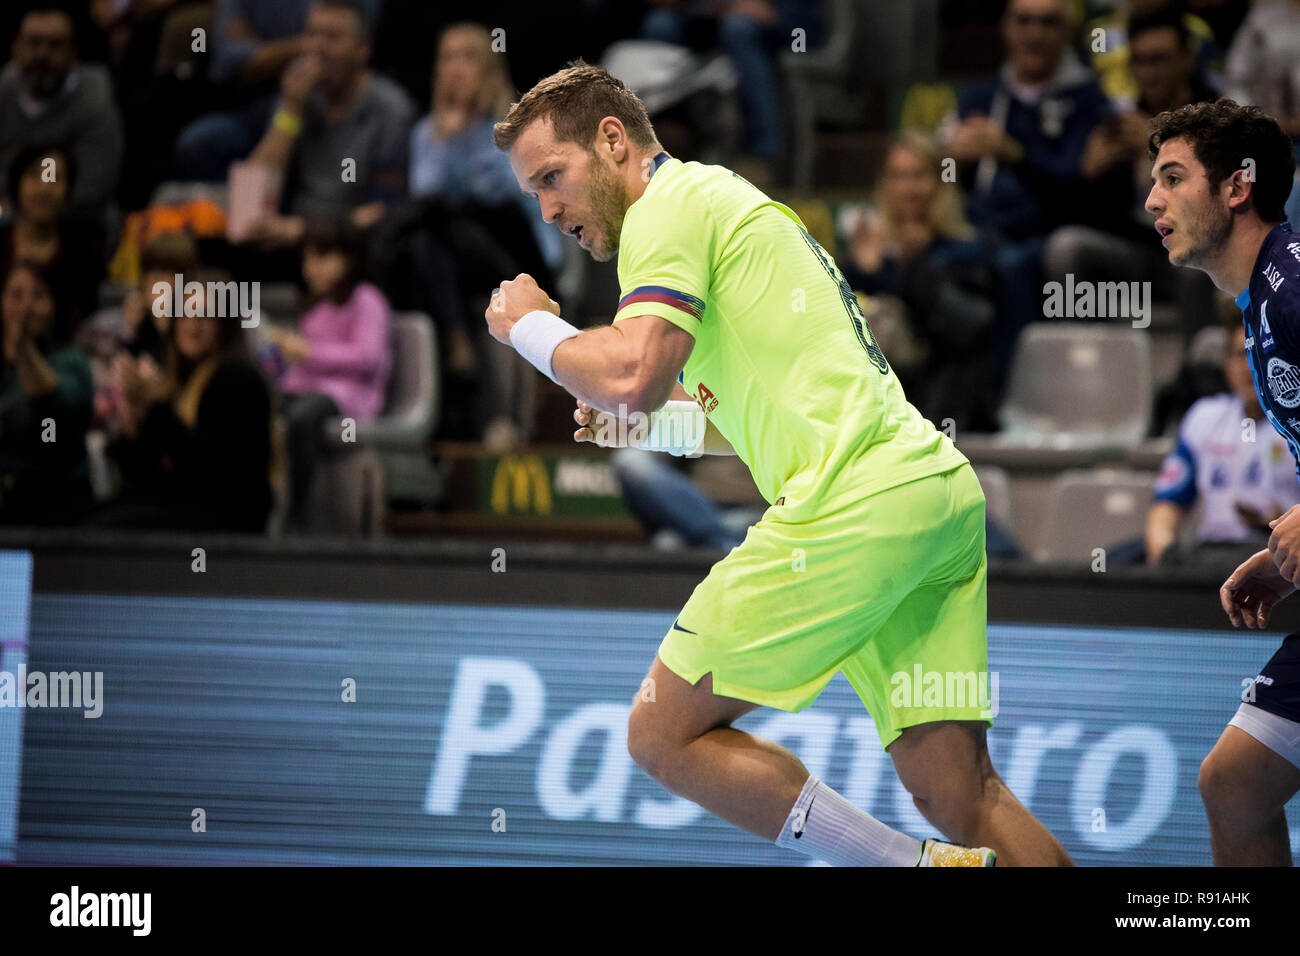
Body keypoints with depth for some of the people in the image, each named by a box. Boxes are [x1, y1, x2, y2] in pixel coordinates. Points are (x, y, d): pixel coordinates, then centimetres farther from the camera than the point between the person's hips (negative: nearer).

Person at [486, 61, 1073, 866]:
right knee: (962, 795, 5)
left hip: (854, 503, -9)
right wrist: (659, 429, 27)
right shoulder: (735, 202, 29)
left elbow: (631, 372, -16)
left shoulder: (669, 203, 0)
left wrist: (530, 328, 2)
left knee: (664, 733, -1)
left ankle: (928, 865, -8)